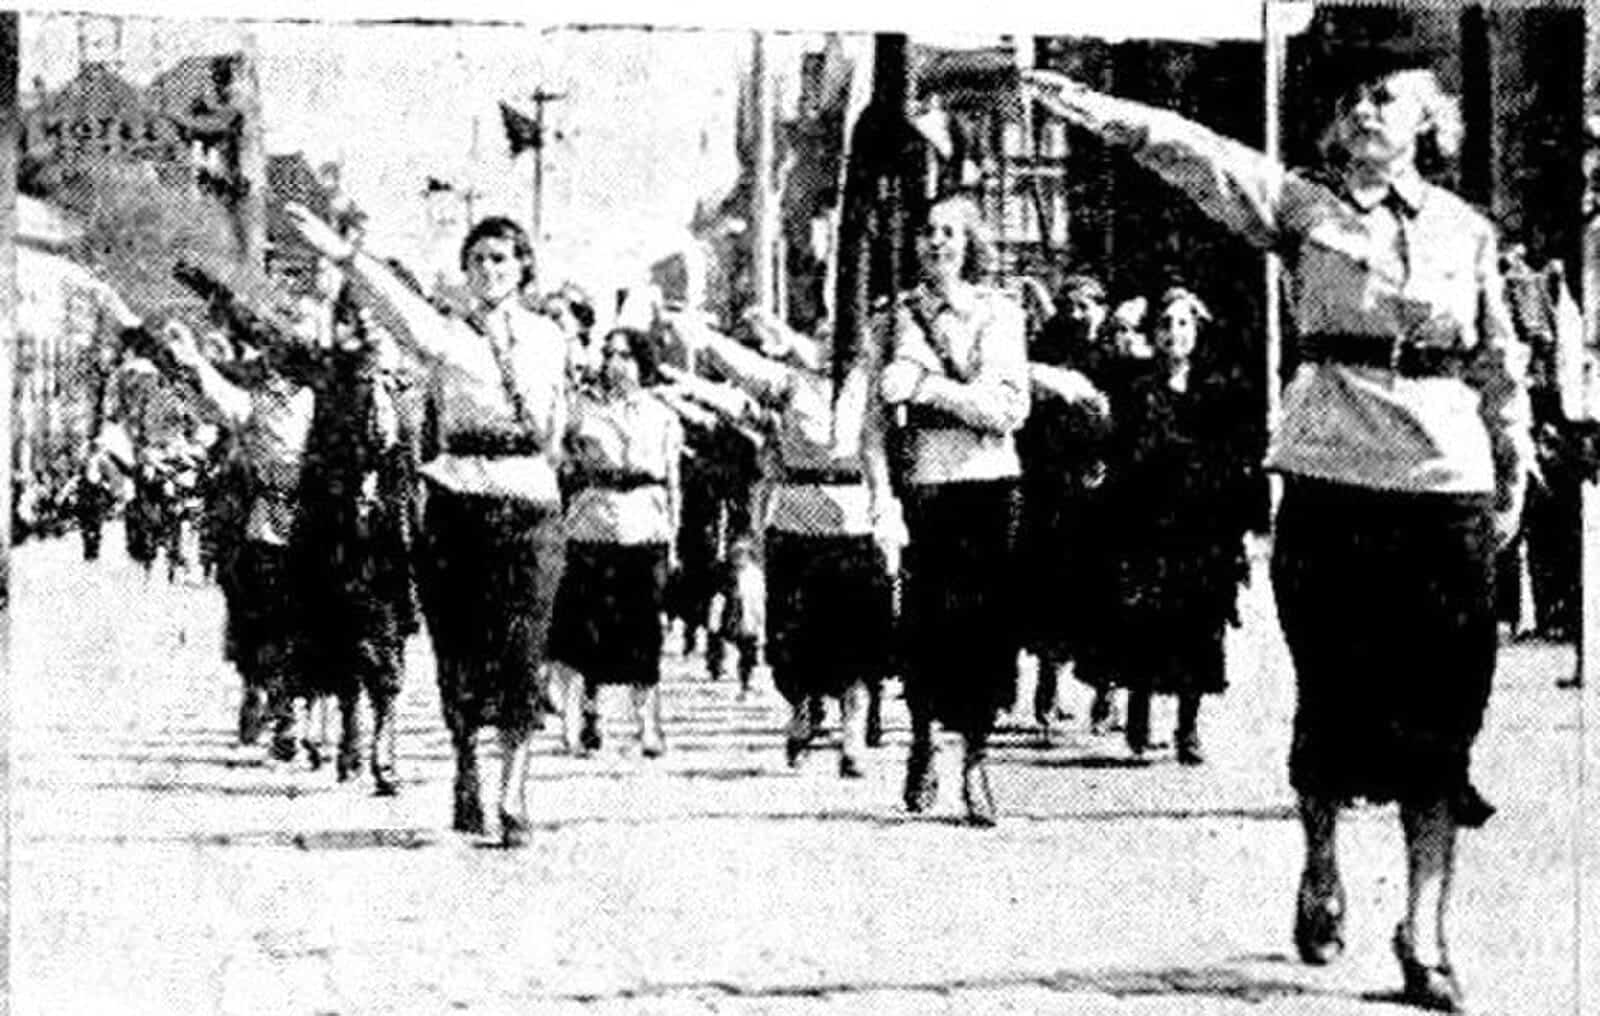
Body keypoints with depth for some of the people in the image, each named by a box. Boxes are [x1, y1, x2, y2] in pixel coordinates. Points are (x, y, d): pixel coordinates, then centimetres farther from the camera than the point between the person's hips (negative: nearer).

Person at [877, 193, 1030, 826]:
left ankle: (975, 761, 3)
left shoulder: (999, 314, 6)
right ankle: (922, 744, 19)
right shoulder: (901, 316, 8)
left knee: (988, 625, -4)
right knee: (927, 622, -3)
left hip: (991, 484, 0)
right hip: (925, 482, 0)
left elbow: (1010, 410, -6)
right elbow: (887, 407, -2)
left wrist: (925, 384, -15)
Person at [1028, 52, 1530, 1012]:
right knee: (1332, 690, 4)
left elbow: (1499, 360, 16)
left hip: (1447, 482, 2)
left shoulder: (1466, 230, 10)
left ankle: (1425, 935, 3)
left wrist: (1515, 474, 15)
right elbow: (1207, 158, -14)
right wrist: (1113, 115, -30)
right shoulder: (1303, 204, 3)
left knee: (1439, 714, -2)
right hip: (1332, 472, -1)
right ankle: (1321, 871, 30)